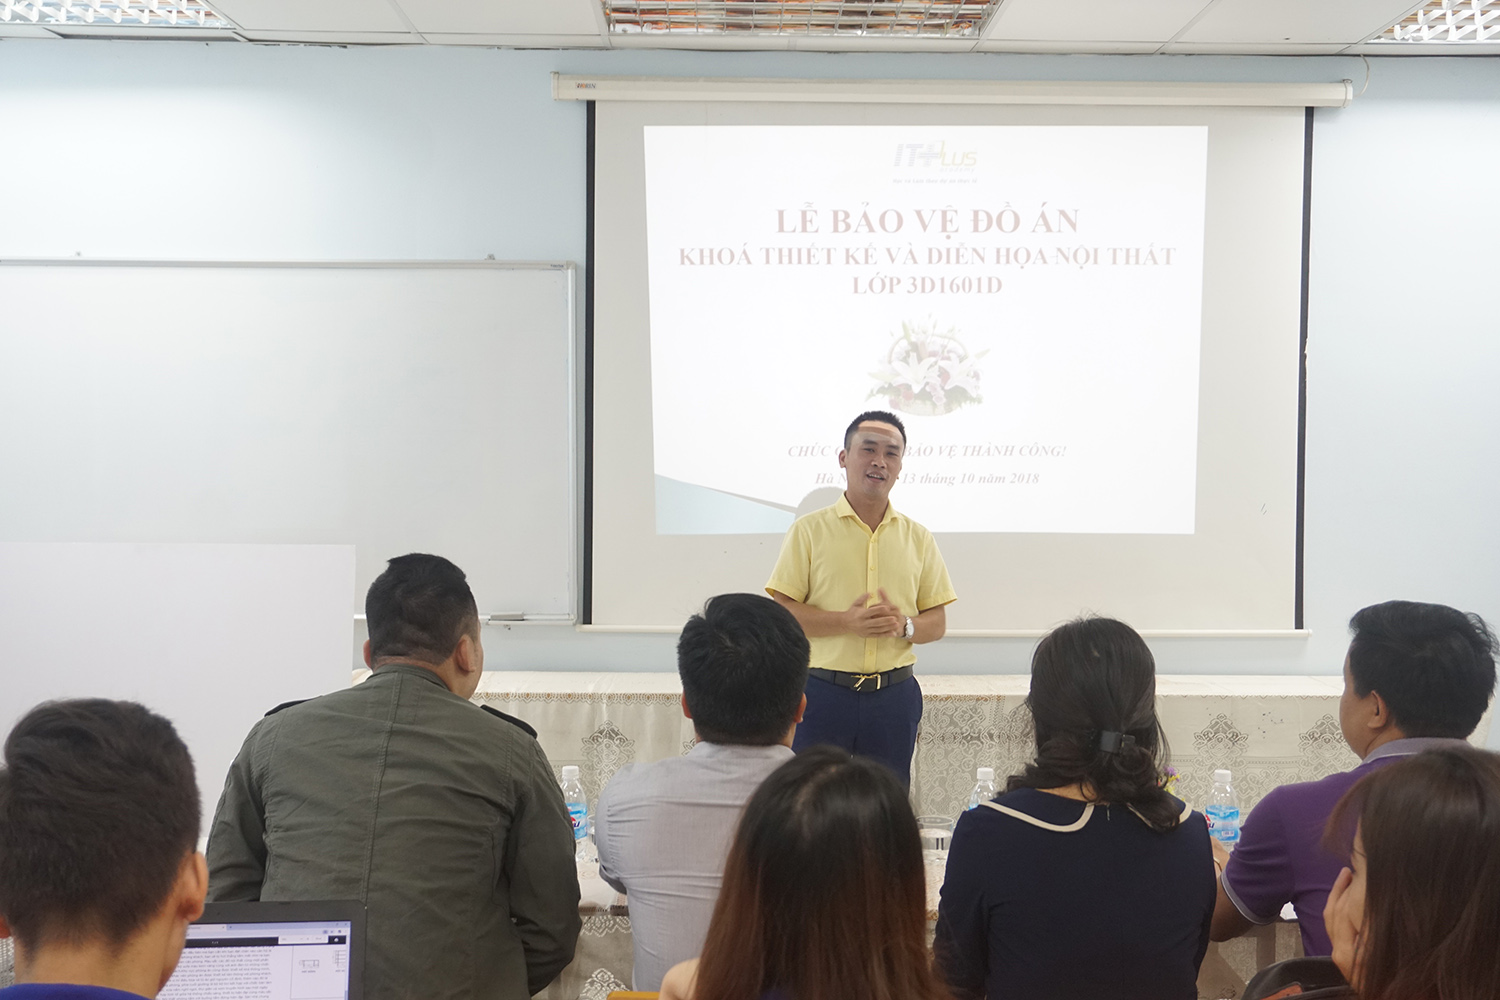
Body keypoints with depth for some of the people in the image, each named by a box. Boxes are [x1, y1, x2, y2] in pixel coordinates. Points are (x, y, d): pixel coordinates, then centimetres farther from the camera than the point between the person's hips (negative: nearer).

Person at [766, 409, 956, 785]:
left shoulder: (918, 538, 10)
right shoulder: (809, 530, 0)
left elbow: (937, 622, 10)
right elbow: (781, 613, -4)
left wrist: (904, 625, -12)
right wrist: (846, 622, -18)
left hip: (894, 696, 3)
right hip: (823, 692, -3)